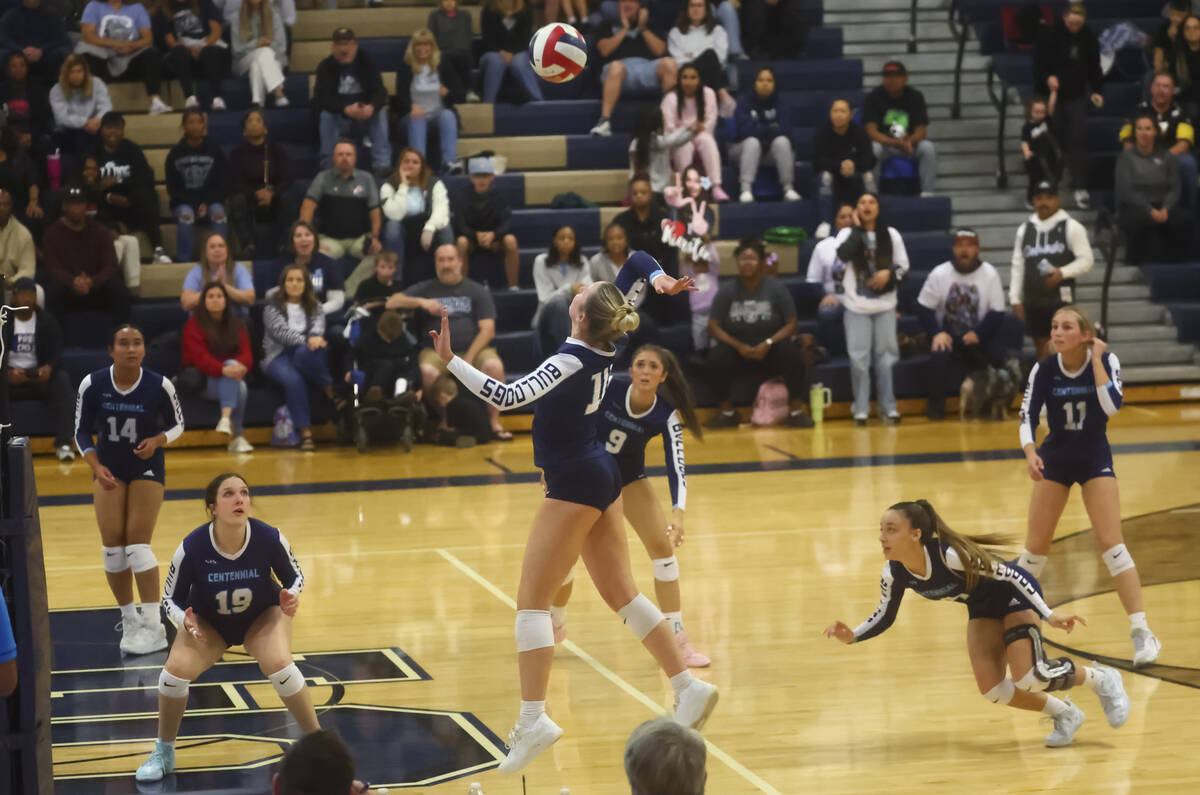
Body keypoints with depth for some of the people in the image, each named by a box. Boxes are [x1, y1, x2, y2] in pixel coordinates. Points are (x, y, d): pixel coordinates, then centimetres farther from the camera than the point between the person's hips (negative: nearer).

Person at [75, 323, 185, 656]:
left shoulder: (160, 386, -16)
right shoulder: (92, 385, -13)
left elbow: (177, 424, 0)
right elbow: (82, 432, -2)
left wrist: (157, 440, -21)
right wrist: (97, 467, -17)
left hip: (147, 468, -2)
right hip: (108, 468, 2)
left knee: (138, 544, -11)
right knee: (112, 546, -3)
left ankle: (153, 627, -7)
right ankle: (129, 621, 13)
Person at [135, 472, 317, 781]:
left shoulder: (270, 539, -28)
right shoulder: (192, 547, -30)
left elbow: (295, 576, -8)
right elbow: (171, 599, -15)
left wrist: (291, 597, -31)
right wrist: (185, 621, -36)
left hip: (261, 616, 0)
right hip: (207, 621, 0)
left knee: (279, 665, -28)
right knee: (176, 669, -23)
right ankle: (163, 753, 3)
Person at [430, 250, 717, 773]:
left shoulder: (572, 361, -23)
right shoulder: (605, 342, -2)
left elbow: (508, 397, -34)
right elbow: (635, 261, 8)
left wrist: (451, 361, -36)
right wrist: (658, 278, -9)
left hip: (574, 485, -9)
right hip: (601, 476, 9)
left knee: (531, 601, -7)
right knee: (622, 594, 15)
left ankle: (533, 720, -14)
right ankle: (689, 689, 16)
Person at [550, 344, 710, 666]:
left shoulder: (666, 416, -23)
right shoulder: (607, 389, -25)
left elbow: (676, 467, -31)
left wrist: (678, 512, -47)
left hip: (629, 478, 0)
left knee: (662, 546, -13)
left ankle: (677, 639, -7)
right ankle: (554, 625, 29)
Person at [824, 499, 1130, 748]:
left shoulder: (950, 555, -38)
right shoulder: (894, 574, -18)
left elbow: (1009, 574, -30)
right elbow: (883, 618, -1)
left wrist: (1049, 614, -32)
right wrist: (851, 636, -20)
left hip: (1017, 595, -6)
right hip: (983, 608, 6)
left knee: (1028, 678, -22)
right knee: (991, 689, -10)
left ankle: (1101, 678, 7)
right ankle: (1064, 714, 15)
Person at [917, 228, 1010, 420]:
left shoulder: (989, 274, -3)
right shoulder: (939, 274, -2)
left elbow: (997, 313, -3)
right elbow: (924, 309, -1)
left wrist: (978, 334, -17)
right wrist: (937, 333, -16)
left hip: (978, 336, 0)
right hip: (947, 333, 0)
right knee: (938, 356, -32)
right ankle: (936, 405, -12)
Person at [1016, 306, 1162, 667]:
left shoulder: (1106, 361, -14)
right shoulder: (1043, 370, -12)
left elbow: (1111, 405, -28)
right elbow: (1027, 416, -13)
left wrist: (1095, 359, -25)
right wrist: (1030, 452, -31)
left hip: (1095, 459, -2)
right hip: (1054, 460, 2)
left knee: (1111, 544, -12)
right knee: (1036, 546, 3)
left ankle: (1141, 631, -9)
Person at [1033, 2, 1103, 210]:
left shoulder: (1088, 38, 1)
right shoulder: (1048, 34, -7)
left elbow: (1094, 67, 9)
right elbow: (1038, 62, -6)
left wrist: (1095, 90, -2)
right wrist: (1047, 77, -26)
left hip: (1076, 95, 2)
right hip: (1051, 93, -2)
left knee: (1077, 141, -6)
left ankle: (1080, 188, -4)